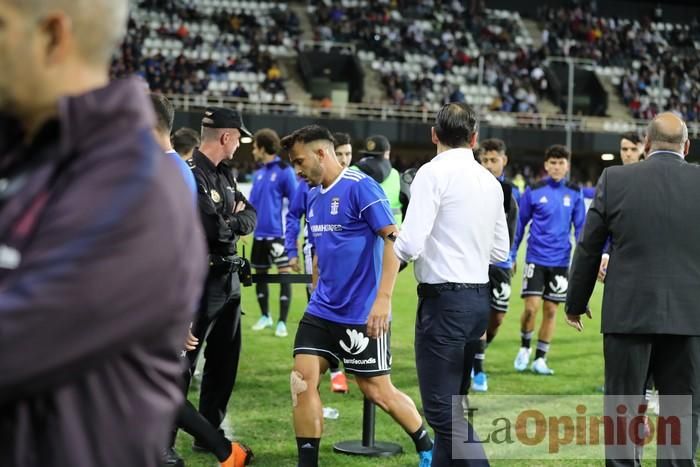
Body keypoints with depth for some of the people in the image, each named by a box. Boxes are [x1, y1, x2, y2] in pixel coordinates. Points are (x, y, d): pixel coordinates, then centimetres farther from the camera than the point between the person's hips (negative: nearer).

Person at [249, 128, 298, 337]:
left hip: (278, 233, -7)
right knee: (260, 275, 12)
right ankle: (265, 316, 27)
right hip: (259, 233, 7)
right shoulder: (258, 173, 11)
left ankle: (282, 322, -2)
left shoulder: (285, 171, -9)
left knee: (284, 275, -8)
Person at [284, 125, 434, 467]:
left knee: (377, 390, 2)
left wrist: (383, 298, -22)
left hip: (362, 314, -7)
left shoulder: (360, 187, -13)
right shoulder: (314, 196, 11)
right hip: (322, 311, 7)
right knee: (302, 381, -4)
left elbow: (394, 241, -17)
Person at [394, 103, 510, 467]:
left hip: (444, 300, -8)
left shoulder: (434, 173, -11)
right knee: (452, 404, 18)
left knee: (442, 410, -6)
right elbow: (500, 251, 14)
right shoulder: (490, 181, 10)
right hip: (478, 297, 8)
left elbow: (410, 244, -17)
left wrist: (390, 253, 2)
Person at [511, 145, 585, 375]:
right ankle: (524, 347, 16)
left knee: (550, 310, 6)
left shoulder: (574, 193, 3)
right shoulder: (534, 191, -2)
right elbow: (520, 225, 5)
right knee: (531, 306, -9)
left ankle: (540, 358, 17)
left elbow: (580, 227, 7)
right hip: (536, 258, -2)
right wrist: (511, 257, 6)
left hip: (560, 261, 2)